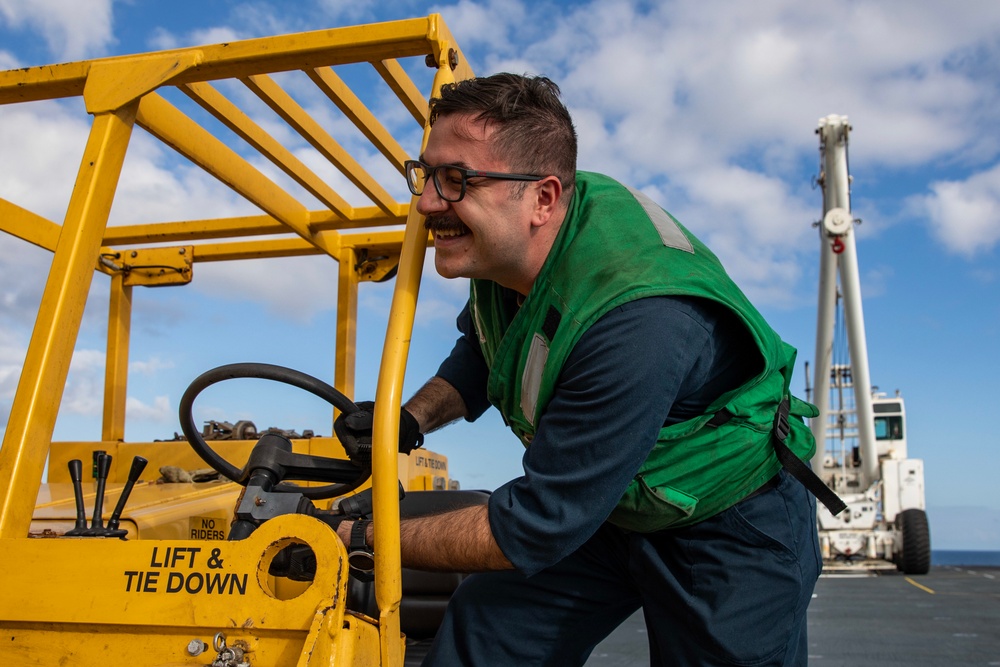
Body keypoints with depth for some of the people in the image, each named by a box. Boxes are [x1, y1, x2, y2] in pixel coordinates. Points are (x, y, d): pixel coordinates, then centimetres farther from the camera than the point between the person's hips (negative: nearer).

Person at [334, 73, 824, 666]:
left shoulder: (637, 322, -39)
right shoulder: (502, 248, -13)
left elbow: (536, 528, -31)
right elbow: (484, 353, 11)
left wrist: (370, 539, -21)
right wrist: (409, 420, -7)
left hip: (730, 530, -6)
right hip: (607, 504, 6)